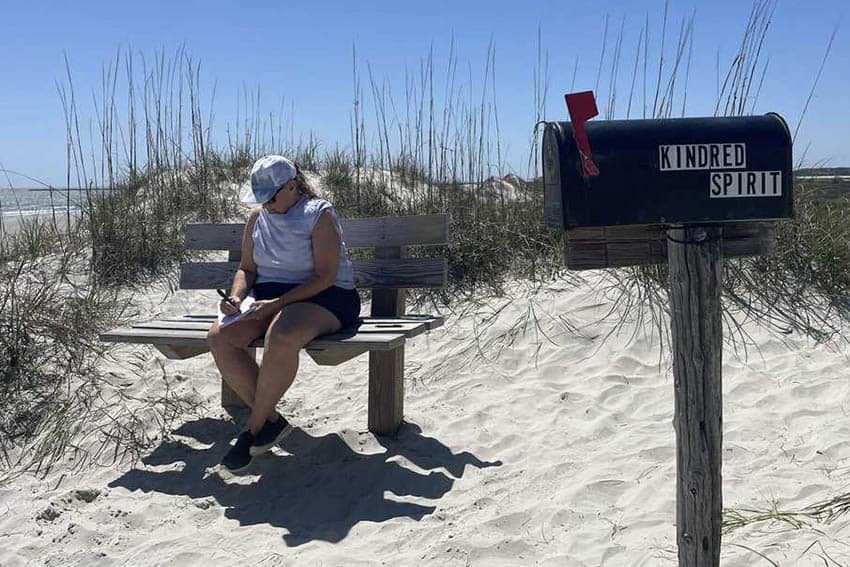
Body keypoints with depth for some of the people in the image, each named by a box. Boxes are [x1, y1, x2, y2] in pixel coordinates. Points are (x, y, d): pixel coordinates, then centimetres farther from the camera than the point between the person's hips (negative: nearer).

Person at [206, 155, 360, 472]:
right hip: (268, 298, 7)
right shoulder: (257, 217, 12)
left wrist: (279, 303, -23)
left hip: (322, 298, -6)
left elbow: (325, 276, -14)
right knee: (219, 338, -20)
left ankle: (254, 429, -19)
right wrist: (236, 297, -5)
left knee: (280, 339, -39)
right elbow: (247, 268, 18)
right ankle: (272, 421, -13)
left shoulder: (320, 215, -7)